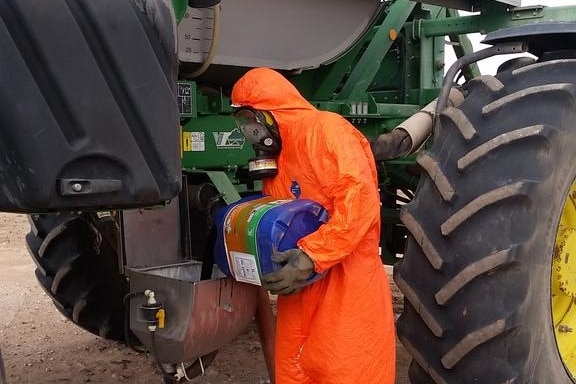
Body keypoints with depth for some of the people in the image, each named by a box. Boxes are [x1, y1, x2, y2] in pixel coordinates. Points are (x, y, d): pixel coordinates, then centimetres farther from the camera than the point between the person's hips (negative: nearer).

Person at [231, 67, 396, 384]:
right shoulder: (276, 159, 17)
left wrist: (312, 256, -27)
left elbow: (360, 201, -23)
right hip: (299, 291, 8)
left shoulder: (326, 129, -11)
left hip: (346, 288, -8)